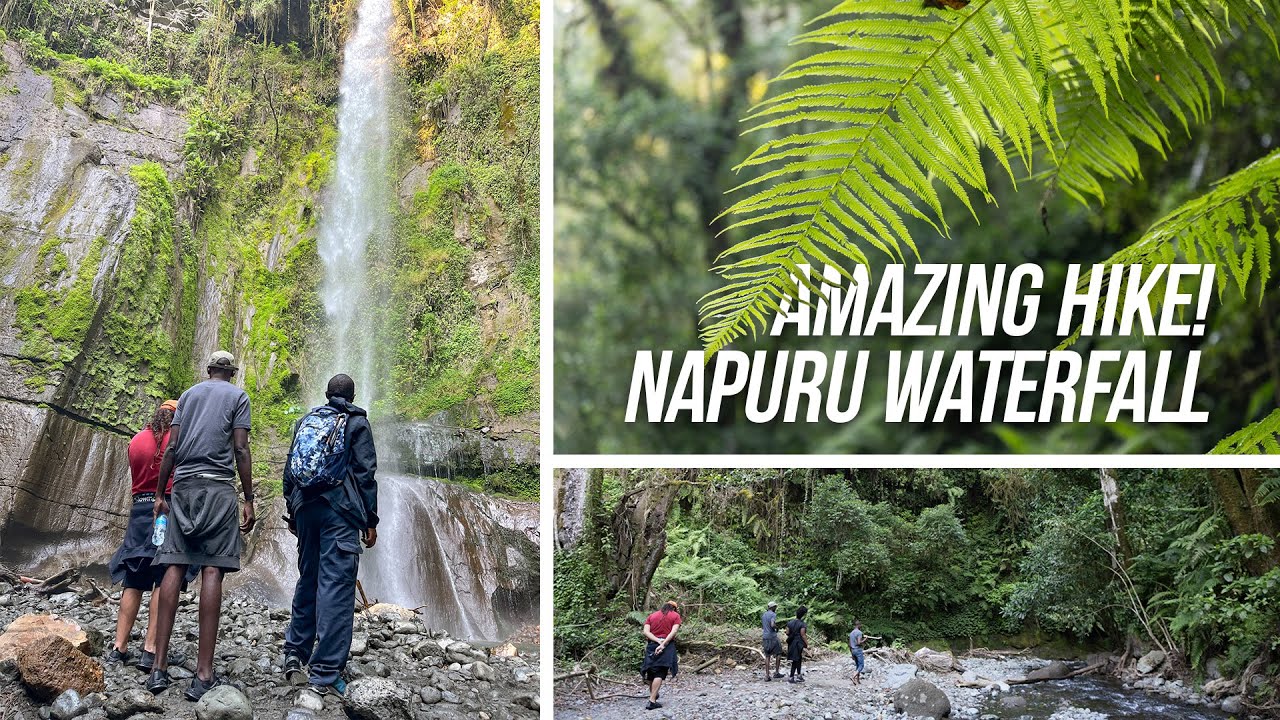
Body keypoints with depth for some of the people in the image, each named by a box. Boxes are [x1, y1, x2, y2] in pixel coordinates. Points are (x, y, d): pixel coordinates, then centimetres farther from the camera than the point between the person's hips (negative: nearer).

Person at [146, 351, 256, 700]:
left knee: (174, 567, -1)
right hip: (218, 487, -4)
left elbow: (171, 447, 12)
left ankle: (160, 667, -7)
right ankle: (204, 674, -14)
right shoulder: (238, 397, 8)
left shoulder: (188, 394, 19)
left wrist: (161, 494, 15)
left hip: (183, 486, 4)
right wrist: (249, 500, -1)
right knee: (212, 571, -9)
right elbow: (241, 450, -2)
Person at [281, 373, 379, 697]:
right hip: (339, 510, -5)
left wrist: (292, 511, 23)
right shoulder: (356, 422, 2)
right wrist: (370, 520, -2)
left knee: (308, 579, 19)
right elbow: (365, 473, -5)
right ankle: (326, 673, -11)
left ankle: (295, 653, 19)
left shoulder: (305, 421, 16)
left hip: (305, 506, 5)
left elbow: (290, 469, 16)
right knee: (336, 584, -7)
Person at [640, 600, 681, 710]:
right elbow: (673, 632, -9)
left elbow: (646, 631, 0)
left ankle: (653, 695, 33)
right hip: (667, 646, -3)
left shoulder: (652, 616, 15)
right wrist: (663, 644, -17)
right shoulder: (675, 616, 7)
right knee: (659, 673, -7)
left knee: (651, 672, 17)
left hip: (652, 645, 3)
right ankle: (652, 701, -17)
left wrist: (658, 641, -10)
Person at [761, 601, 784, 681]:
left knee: (767, 656, 6)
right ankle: (776, 672, 10)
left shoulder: (763, 615, 13)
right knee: (778, 653, 9)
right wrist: (777, 628, -5)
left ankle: (767, 675, 1)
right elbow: (772, 625, -25)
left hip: (765, 637, 7)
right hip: (772, 637, -7)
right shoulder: (773, 614, -11)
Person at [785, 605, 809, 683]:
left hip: (792, 643, 7)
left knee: (798, 659, 21)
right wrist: (807, 644, -12)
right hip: (799, 643, -7)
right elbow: (803, 635, -18)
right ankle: (791, 677, -1)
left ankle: (799, 675, 32)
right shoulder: (802, 624, -15)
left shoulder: (790, 622, 4)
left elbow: (787, 633, 5)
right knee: (796, 660, -1)